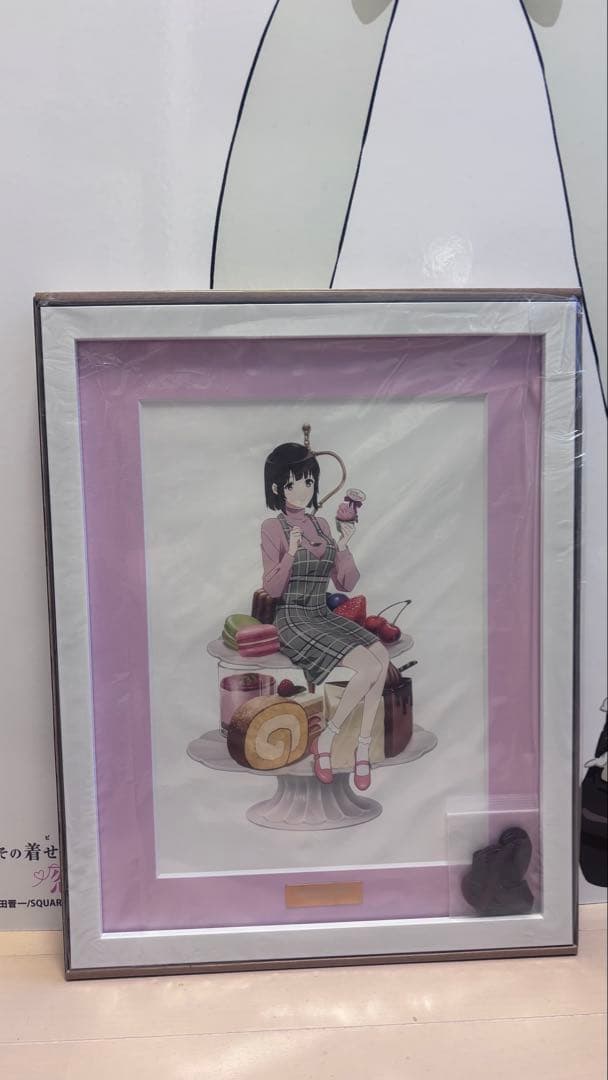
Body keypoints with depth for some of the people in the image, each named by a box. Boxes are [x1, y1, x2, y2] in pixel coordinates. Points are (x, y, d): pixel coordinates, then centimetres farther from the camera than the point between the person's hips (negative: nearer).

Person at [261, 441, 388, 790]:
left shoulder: (322, 525, 11)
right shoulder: (273, 527, -4)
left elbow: (347, 584, 10)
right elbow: (273, 590, -9)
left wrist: (344, 547, -6)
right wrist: (291, 554, -23)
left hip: (325, 615, 6)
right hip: (294, 618, -6)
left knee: (382, 656, -20)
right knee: (369, 667, -23)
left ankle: (363, 750, -10)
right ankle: (326, 741, -5)